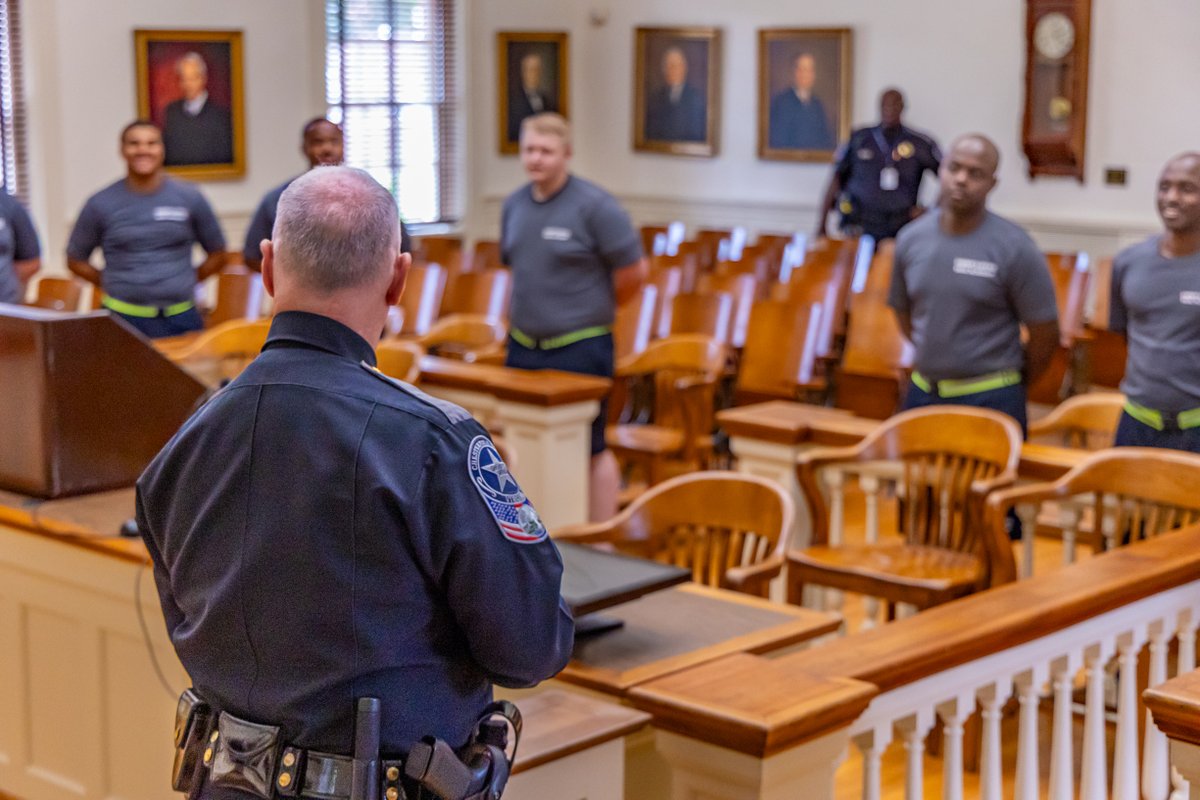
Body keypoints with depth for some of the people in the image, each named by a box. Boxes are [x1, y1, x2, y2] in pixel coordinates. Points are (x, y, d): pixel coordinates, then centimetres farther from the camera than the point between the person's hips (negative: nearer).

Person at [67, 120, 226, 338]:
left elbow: (217, 256, 13)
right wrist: (113, 284, 4)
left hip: (181, 320, 1)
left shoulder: (190, 198, 5)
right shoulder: (101, 204, 3)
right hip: (123, 319, -1)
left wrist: (186, 283, 6)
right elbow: (75, 261, 13)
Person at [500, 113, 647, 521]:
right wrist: (530, 309, 14)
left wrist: (594, 310, 3)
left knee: (591, 448, 1)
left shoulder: (594, 205, -12)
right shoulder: (514, 205, 7)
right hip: (523, 345, 6)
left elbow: (633, 271, -10)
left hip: (579, 348, -6)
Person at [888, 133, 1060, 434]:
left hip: (990, 398, -4)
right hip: (923, 395, 4)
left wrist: (1012, 384, 5)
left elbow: (1045, 333, -6)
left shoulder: (1015, 248, -11)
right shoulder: (911, 239, 2)